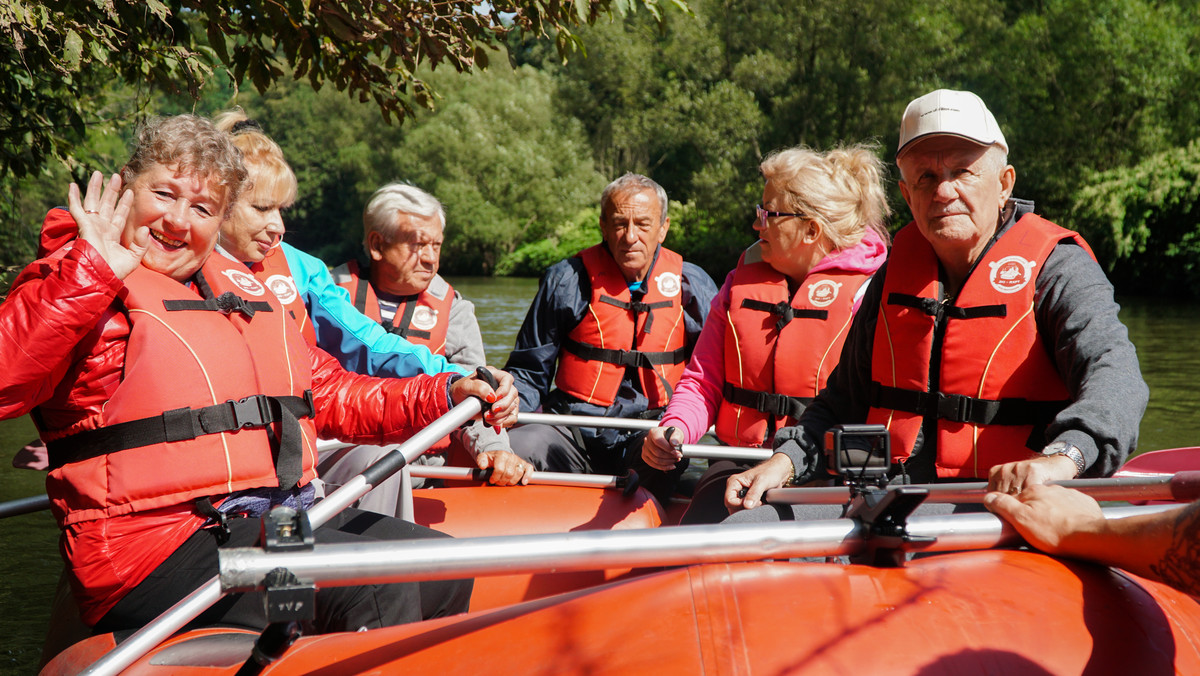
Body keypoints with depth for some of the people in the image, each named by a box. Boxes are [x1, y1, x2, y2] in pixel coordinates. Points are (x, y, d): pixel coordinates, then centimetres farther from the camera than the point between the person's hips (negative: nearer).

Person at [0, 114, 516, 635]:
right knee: (381, 590, -25)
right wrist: (93, 272, -27)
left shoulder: (240, 288, 20)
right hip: (160, 548, -8)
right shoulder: (71, 287, -4)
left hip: (287, 516, 9)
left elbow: (326, 392, 25)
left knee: (446, 572, 8)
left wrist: (445, 395, 14)